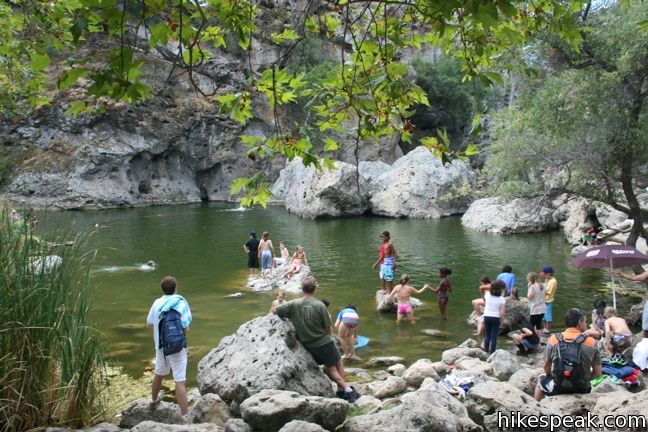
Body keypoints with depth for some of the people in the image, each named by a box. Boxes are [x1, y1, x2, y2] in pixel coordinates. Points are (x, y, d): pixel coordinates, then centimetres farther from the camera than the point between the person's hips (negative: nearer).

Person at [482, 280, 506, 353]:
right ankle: (492, 351, 6)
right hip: (496, 318, -3)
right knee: (494, 336, 4)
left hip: (487, 317, 3)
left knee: (487, 335, 14)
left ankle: (486, 350, 18)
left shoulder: (487, 295, -4)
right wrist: (501, 321, 0)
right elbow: (502, 313, -15)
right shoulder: (502, 299, -12)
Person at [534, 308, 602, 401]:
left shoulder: (554, 339, -7)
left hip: (557, 389, -1)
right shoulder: (591, 342, -8)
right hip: (581, 390, 1)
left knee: (542, 379, 31)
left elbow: (546, 366, 2)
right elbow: (598, 373, -4)